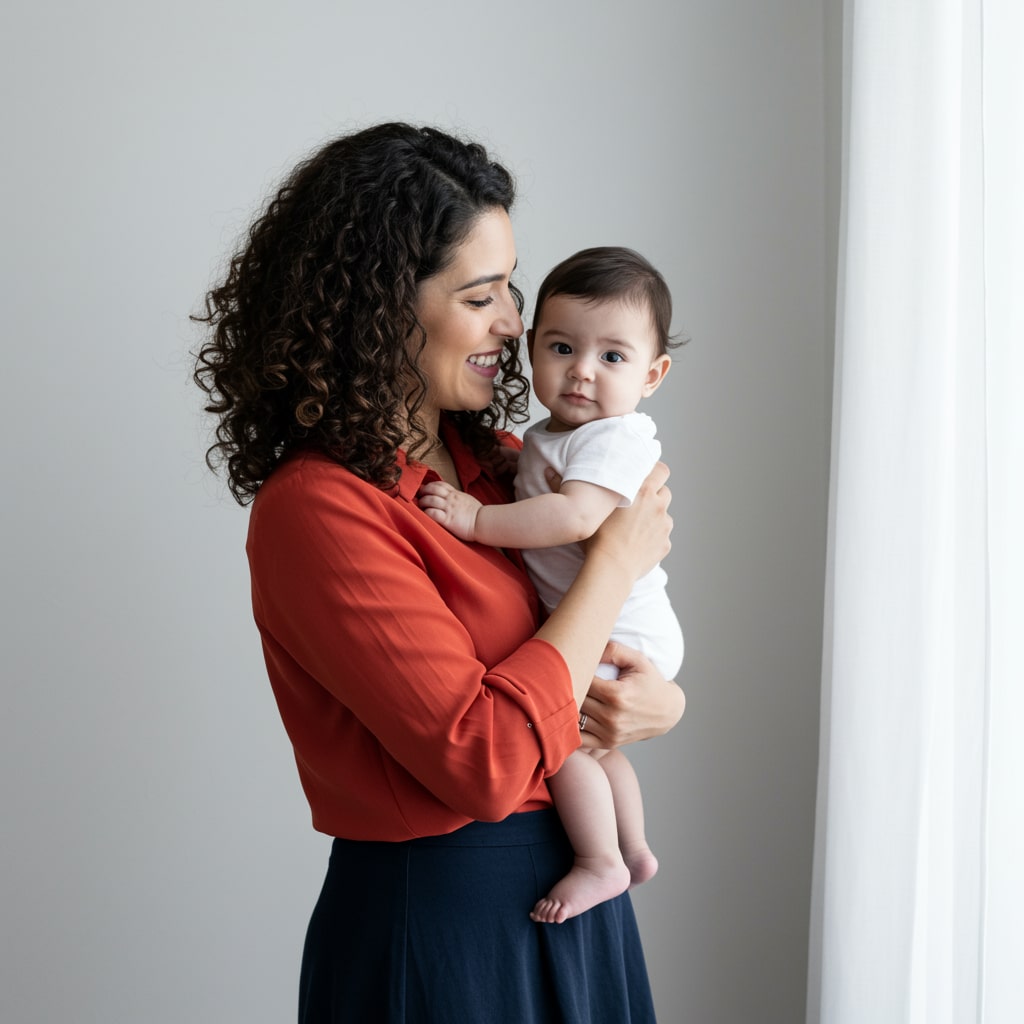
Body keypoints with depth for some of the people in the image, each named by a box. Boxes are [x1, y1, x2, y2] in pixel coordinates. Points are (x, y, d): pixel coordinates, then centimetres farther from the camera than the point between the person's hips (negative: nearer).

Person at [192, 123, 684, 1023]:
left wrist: (655, 702, -12)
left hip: (572, 887, 7)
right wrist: (615, 560, -17)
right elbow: (484, 760, -26)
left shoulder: (500, 457, 1)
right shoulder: (317, 509, -21)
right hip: (439, 924, -7)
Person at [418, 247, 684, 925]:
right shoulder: (546, 438, 9)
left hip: (616, 635, -10)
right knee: (596, 743, 23)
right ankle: (634, 849, 40)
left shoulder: (615, 439, -21)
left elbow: (576, 517, -34)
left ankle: (601, 864, 0)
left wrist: (477, 519, -34)